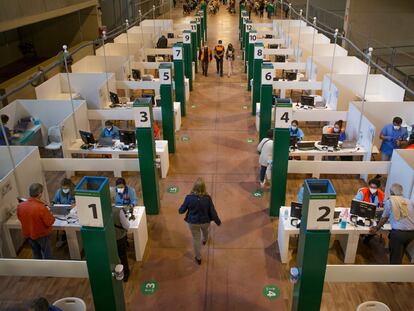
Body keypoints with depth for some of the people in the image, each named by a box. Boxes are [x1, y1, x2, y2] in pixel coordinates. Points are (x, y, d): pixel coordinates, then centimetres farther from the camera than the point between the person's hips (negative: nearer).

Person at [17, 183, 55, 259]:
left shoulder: (20, 206, -16)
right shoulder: (41, 208, -34)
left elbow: (20, 218, 3)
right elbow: (50, 222, -23)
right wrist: (49, 214, -5)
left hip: (28, 234, 5)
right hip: (42, 235, -5)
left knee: (36, 254, 26)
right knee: (46, 254, 19)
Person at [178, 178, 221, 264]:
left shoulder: (189, 198, -26)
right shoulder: (207, 198, -25)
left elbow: (182, 209, -10)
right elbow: (212, 212, -15)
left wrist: (179, 210, 15)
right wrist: (218, 221, 2)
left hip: (193, 222, -1)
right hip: (205, 221, 1)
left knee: (196, 239, 20)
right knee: (205, 231, 36)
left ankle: (198, 258, 36)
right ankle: (205, 240, 69)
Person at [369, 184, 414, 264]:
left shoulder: (389, 201, -1)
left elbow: (384, 218, 8)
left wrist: (376, 228, 22)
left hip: (398, 233, -5)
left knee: (395, 258, 8)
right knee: (400, 254, 26)